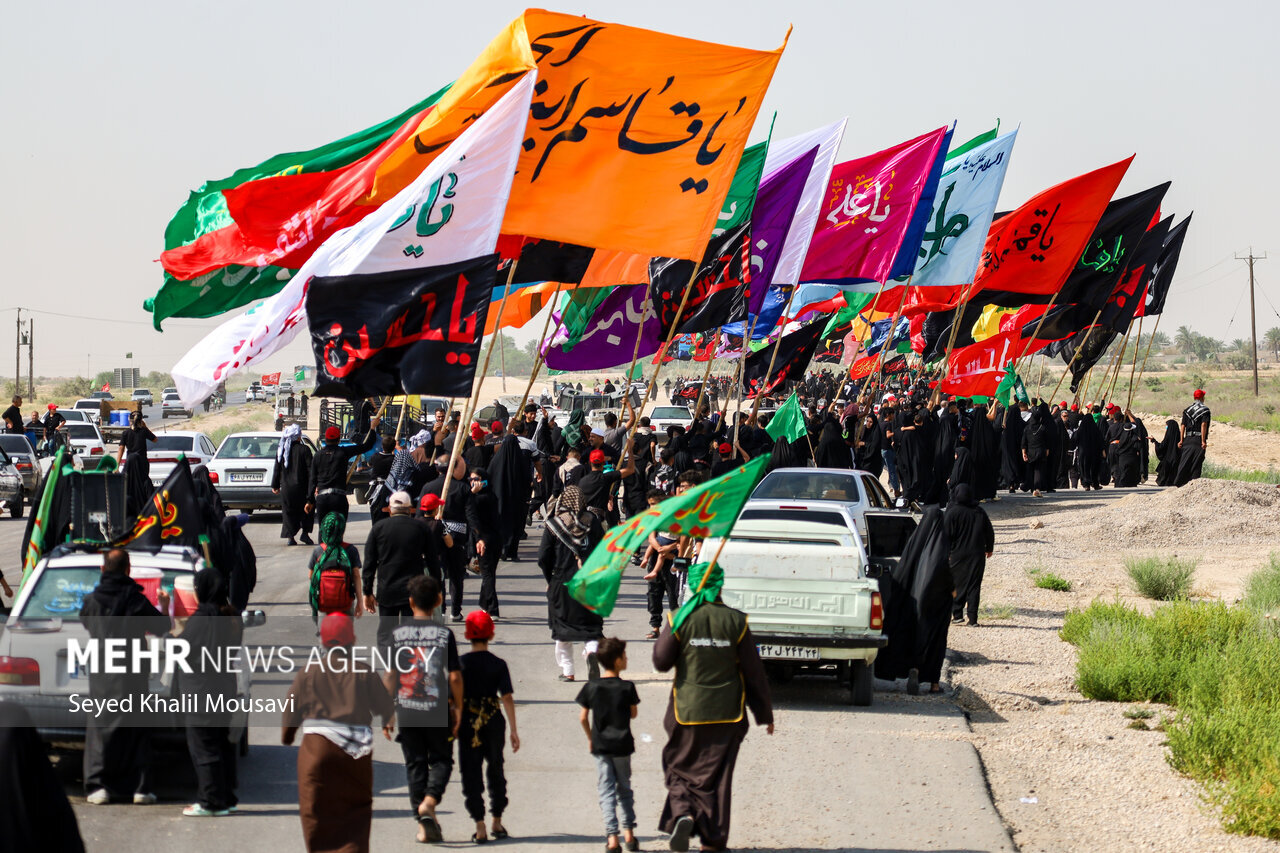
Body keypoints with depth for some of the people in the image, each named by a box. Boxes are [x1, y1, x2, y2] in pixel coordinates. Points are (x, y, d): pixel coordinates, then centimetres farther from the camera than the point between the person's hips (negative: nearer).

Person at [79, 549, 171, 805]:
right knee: (136, 731, 6)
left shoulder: (92, 600, -2)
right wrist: (164, 606, 22)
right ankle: (140, 788, 4)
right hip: (132, 672, -1)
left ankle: (99, 786, 0)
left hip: (101, 673, 1)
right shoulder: (137, 601, -8)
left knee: (100, 728, 7)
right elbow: (161, 628, 3)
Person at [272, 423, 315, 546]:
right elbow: (310, 470, -10)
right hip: (301, 487, -3)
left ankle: (289, 537, 4)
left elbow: (277, 469, 7)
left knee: (288, 512, 9)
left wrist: (275, 485, 15)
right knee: (308, 509, 13)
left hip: (286, 487, 3)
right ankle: (305, 533, 5)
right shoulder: (304, 449, -8)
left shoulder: (281, 450, 2)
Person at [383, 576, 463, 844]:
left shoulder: (397, 633, -1)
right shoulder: (444, 634, -6)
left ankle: (423, 825, 8)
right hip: (437, 710, -2)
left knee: (415, 764, 10)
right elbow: (455, 677, -6)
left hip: (406, 711, 2)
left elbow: (390, 674, 1)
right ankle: (429, 801, -13)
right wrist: (458, 708, 5)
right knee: (441, 759, 13)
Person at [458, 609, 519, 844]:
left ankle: (480, 828, -2)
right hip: (494, 721, 2)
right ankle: (497, 823, 24)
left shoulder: (460, 663, -6)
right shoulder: (498, 664, -4)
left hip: (468, 724, -1)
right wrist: (513, 731, 0)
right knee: (495, 772, 18)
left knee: (471, 775, 3)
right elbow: (507, 698, -5)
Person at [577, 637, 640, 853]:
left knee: (606, 790, 2)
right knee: (624, 788, 16)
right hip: (622, 745, 0)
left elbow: (583, 717, -2)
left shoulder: (591, 687, -5)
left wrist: (590, 737, 13)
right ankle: (628, 833, 17)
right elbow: (634, 714, 3)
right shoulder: (627, 687, -8)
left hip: (600, 745, 0)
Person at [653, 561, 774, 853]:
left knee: (679, 766, 15)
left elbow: (661, 662, -3)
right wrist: (764, 714, 7)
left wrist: (664, 635, 15)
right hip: (727, 713, 1)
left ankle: (682, 813, -12)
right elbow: (753, 673, -1)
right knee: (717, 774, 10)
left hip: (687, 710, -1)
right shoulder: (735, 621, -5)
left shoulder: (681, 619, -9)